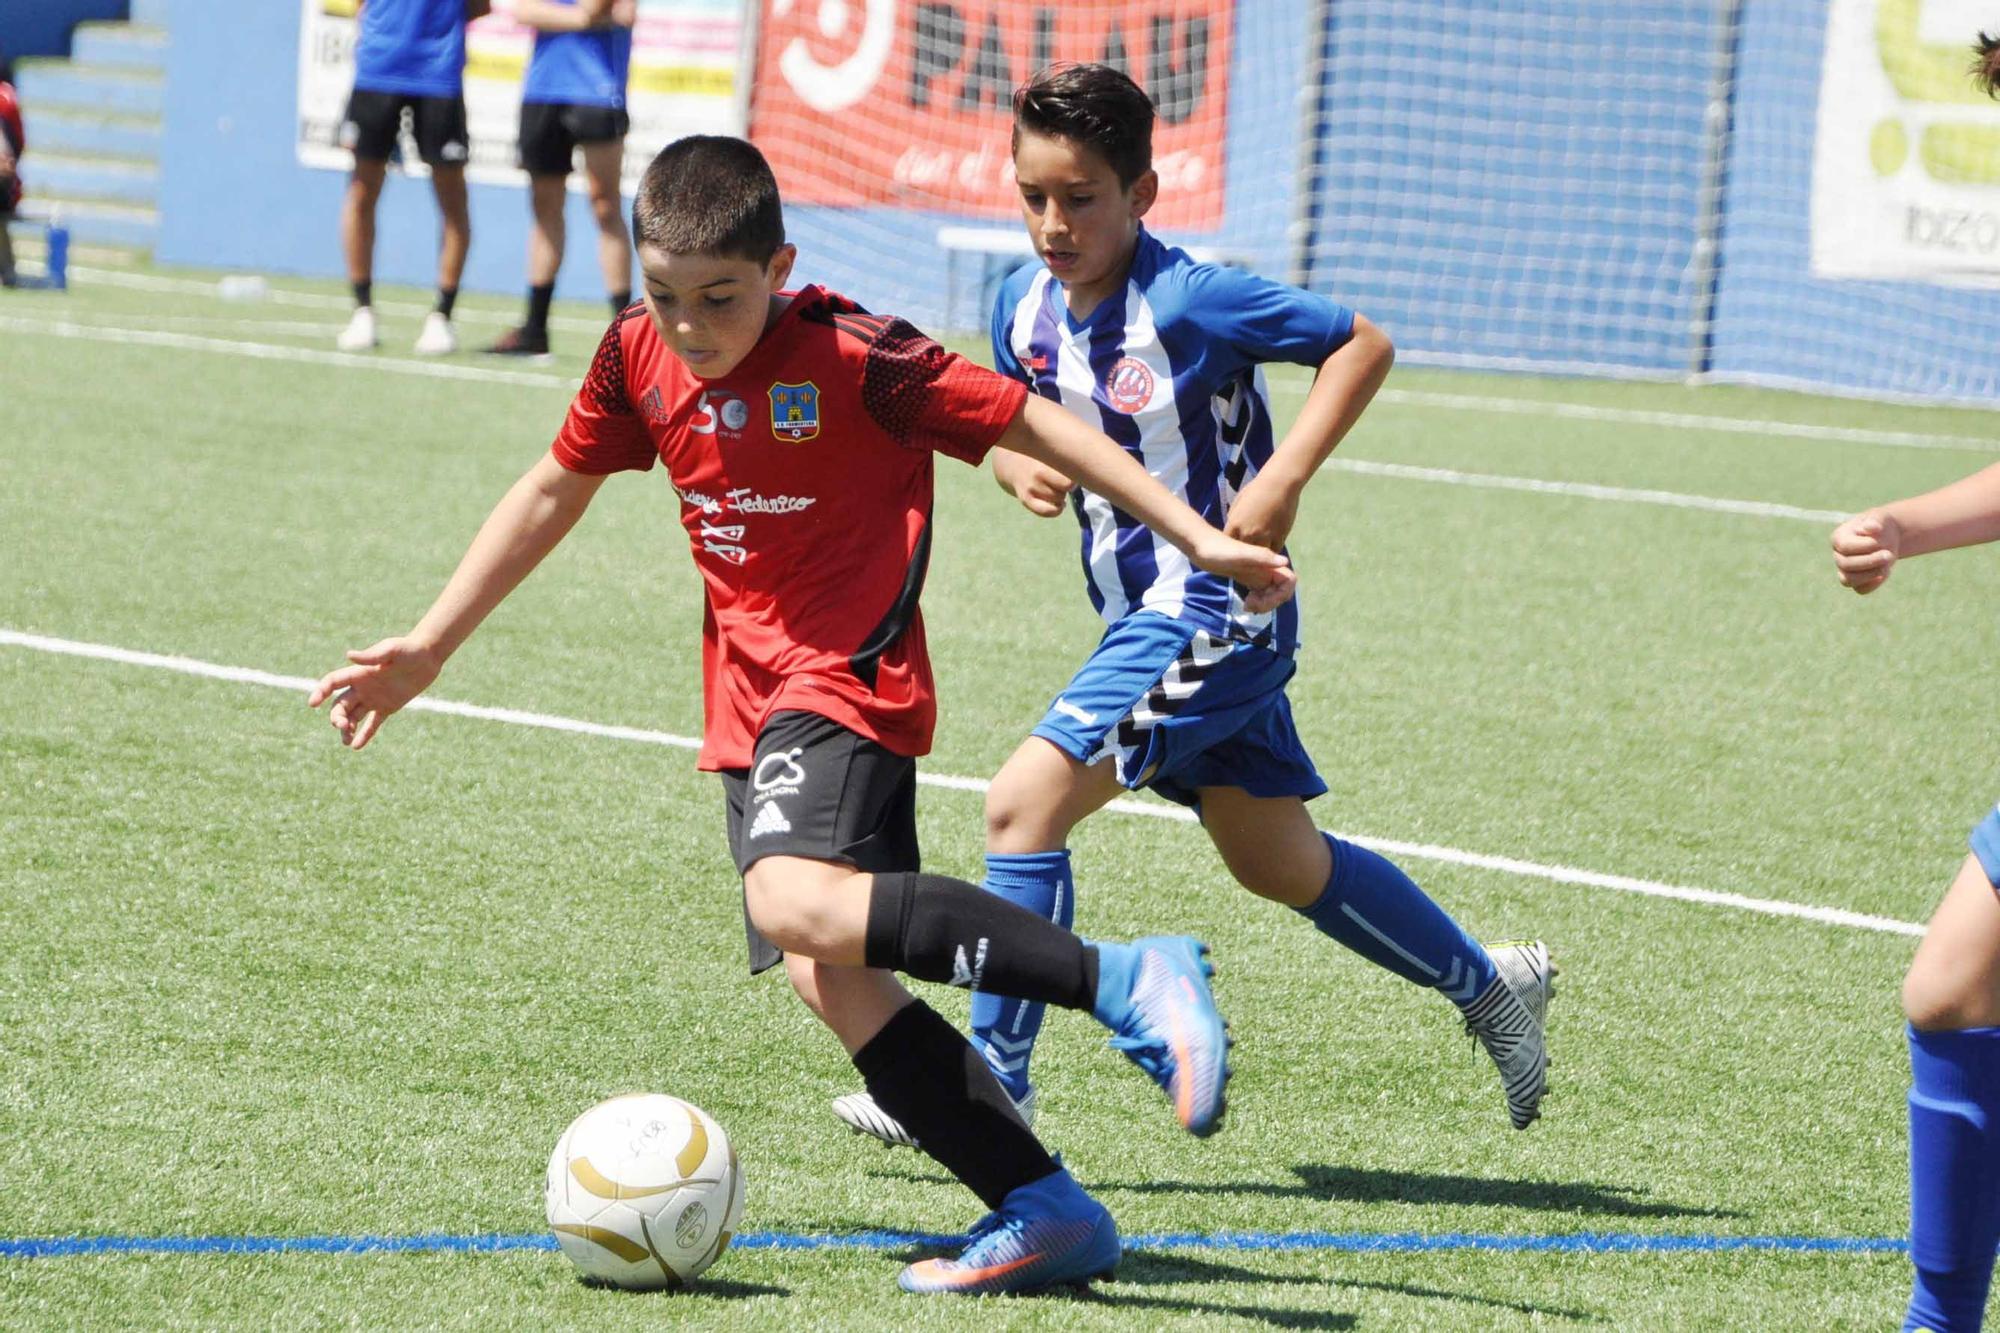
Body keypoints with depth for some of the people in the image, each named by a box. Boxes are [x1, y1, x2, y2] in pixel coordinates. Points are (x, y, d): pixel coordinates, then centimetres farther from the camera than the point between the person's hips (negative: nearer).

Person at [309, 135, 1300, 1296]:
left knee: (797, 903, -32)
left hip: (848, 674, -7)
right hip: (751, 700, 7)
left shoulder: (853, 357, -15)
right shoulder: (638, 358, 3)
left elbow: (1033, 425, -9)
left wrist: (1198, 538, -9)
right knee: (831, 981, -4)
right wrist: (428, 649, 20)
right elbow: (553, 492, 18)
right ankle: (1048, 1213, -3)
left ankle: (1127, 983, -33)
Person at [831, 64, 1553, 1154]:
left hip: (1209, 612, -9)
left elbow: (1361, 345, -13)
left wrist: (1282, 483, -22)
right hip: (1142, 611, 9)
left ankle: (992, 1086, -8)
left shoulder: (1190, 302, -20)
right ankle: (1491, 987, 36)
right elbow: (1009, 437, 15)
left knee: (1024, 805, -16)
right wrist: (1020, 469, -9)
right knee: (1278, 862, 19)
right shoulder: (1025, 306, 0)